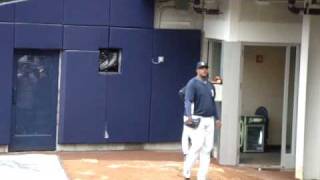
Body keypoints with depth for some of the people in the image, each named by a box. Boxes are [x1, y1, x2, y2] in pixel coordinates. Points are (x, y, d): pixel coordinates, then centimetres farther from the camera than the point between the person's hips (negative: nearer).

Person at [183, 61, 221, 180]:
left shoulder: (210, 85, 16)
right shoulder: (192, 83, -7)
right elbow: (188, 101, -20)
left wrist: (217, 118, 18)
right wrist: (189, 116, -35)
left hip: (209, 120, 7)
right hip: (197, 119, -7)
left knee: (207, 148, 4)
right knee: (197, 146, -15)